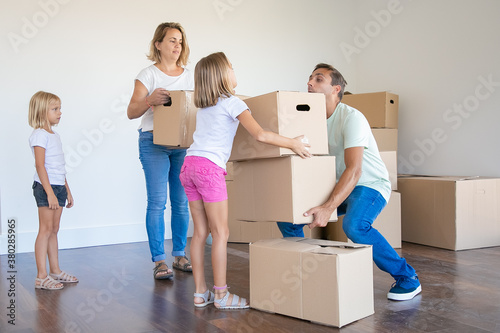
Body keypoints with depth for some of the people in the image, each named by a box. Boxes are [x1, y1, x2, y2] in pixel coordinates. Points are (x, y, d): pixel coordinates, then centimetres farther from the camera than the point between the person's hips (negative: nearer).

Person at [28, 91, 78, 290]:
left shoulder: (54, 136, 17)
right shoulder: (39, 135, -9)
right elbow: (40, 165, -18)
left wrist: (67, 191, 22)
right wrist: (50, 192, -23)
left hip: (58, 187, 8)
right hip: (45, 187, -8)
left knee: (54, 230, 13)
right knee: (45, 230, -7)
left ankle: (55, 271, 20)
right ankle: (41, 277, -3)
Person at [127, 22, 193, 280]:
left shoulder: (189, 75, 14)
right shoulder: (149, 74, 2)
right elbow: (131, 112, -5)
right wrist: (150, 100, -24)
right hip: (154, 142, -4)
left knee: (182, 202, 5)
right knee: (157, 202, -6)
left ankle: (180, 255, 18)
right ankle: (159, 260, 1)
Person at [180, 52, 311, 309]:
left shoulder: (202, 106, 21)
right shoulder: (232, 103, -2)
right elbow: (259, 134, -13)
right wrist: (292, 143, -2)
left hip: (189, 165, 8)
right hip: (210, 167, -8)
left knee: (200, 232, 10)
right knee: (220, 232, -1)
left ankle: (200, 293, 15)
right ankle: (221, 295, 4)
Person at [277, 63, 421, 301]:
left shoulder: (351, 117, -22)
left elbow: (354, 170, -32)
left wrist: (328, 208, -42)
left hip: (370, 184, -7)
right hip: (337, 185, 7)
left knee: (353, 225, -36)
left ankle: (407, 278, -15)